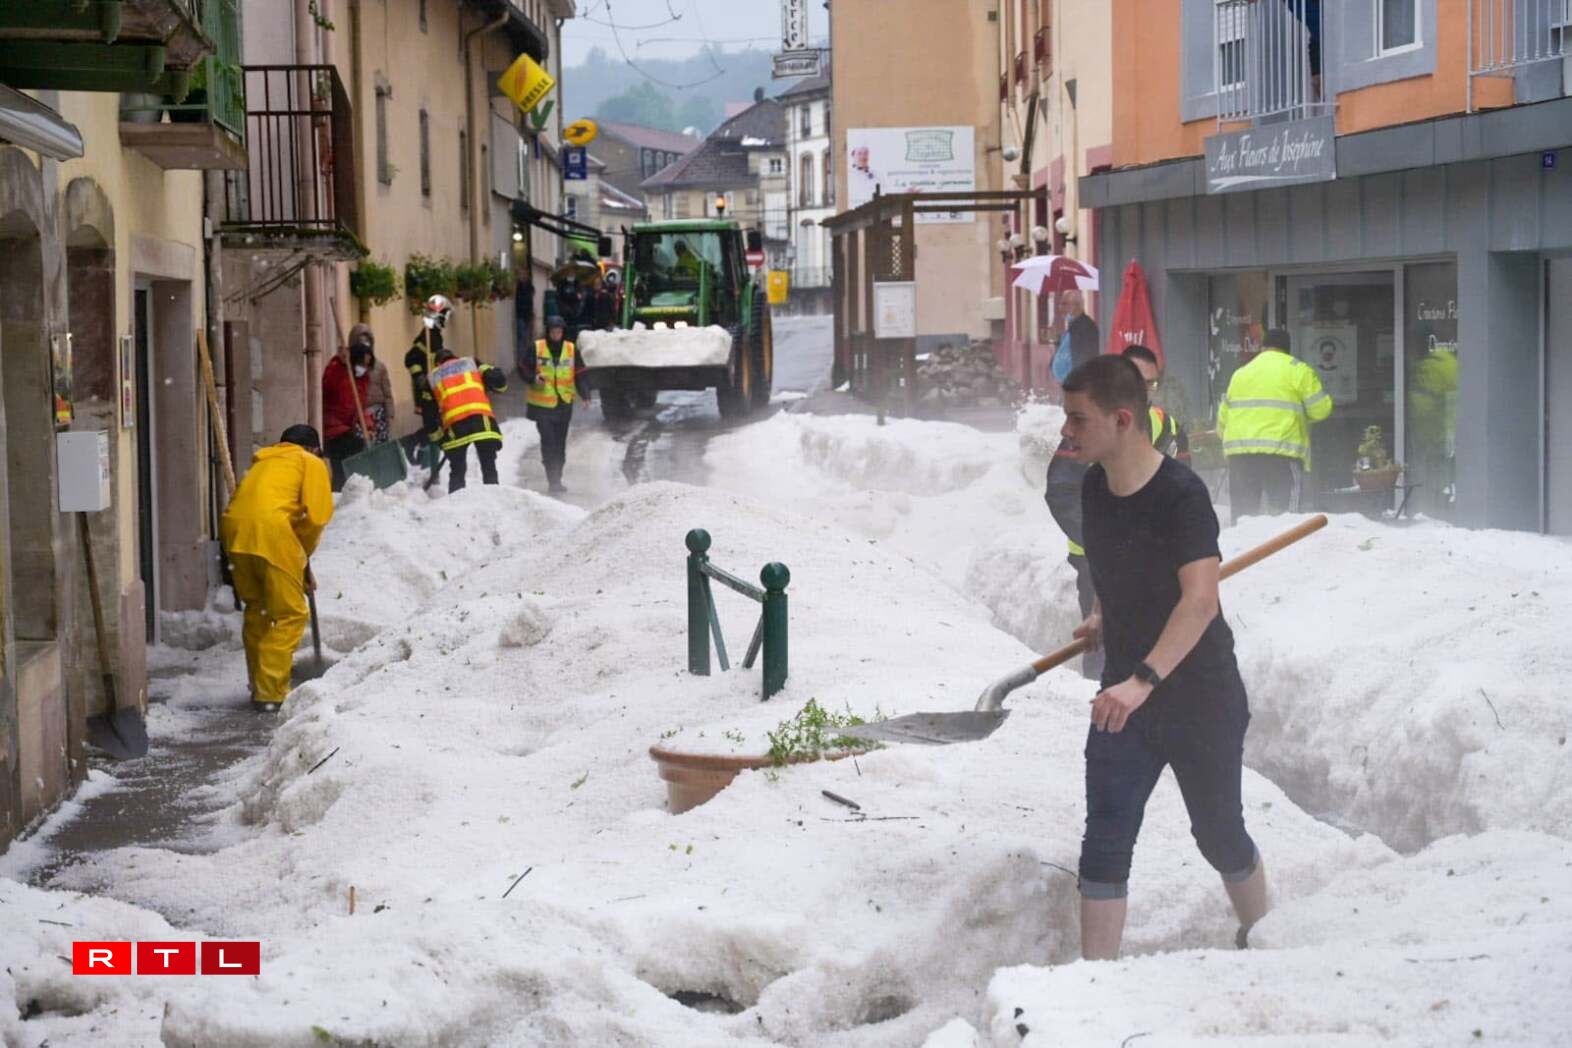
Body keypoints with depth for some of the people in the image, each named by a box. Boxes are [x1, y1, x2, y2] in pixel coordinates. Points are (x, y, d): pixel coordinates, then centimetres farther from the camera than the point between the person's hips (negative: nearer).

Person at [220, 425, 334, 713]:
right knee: (290, 614, 3)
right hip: (271, 529, -6)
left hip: (233, 527, 6)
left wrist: (299, 560, 31)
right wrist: (304, 553, 16)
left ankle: (260, 688, 27)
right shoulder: (312, 463, 17)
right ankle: (270, 693, -2)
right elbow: (317, 514, 1)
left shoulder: (262, 462, 35)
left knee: (256, 610, 21)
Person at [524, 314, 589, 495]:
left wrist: (584, 395, -10)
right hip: (542, 404, -3)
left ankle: (556, 480, 22)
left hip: (564, 404, 3)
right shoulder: (536, 348, -3)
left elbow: (580, 376, 5)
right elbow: (525, 370, 3)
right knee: (548, 442, -13)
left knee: (560, 444, 10)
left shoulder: (571, 350, 3)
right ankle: (553, 481, -13)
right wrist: (534, 378, -19)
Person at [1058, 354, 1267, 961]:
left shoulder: (1180, 495, -22)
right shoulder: (1095, 488, 1)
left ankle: (1259, 944, 37)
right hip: (1123, 698, 6)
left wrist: (1143, 680, -42)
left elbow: (1200, 600, -34)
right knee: (1105, 844, -3)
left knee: (1220, 837, 11)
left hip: (1201, 697, -6)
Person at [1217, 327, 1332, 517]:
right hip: (1282, 453, -4)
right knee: (1283, 514, -7)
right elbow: (1319, 409, 0)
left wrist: (1226, 437, 37)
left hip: (1238, 452, 4)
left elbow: (1223, 416, 20)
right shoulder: (1298, 370, 4)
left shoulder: (1239, 374, 19)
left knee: (1243, 512, 6)